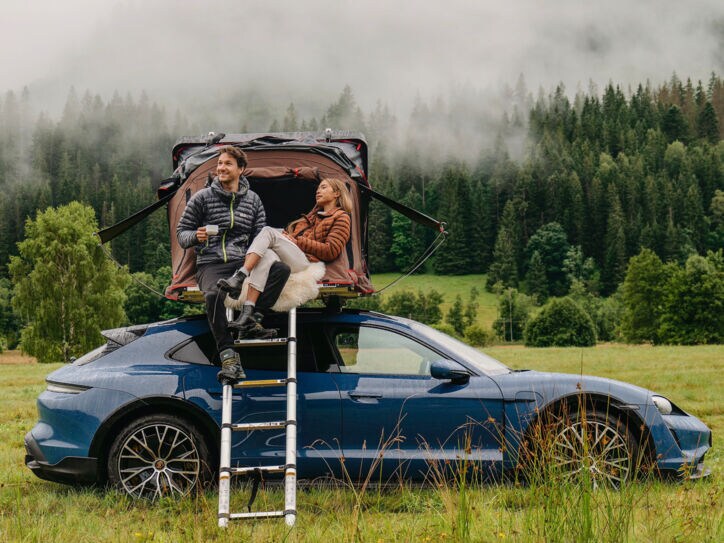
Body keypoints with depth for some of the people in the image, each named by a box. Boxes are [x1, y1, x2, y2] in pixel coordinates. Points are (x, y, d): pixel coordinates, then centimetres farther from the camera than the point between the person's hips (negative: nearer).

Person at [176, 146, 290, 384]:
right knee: (214, 294, -38)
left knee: (282, 269, -26)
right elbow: (181, 232, 10)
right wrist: (196, 237, -13)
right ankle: (228, 355, -34)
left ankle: (252, 319, -24)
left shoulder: (252, 200, 17)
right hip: (211, 265, -3)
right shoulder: (202, 197, 9)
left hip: (243, 263, 3)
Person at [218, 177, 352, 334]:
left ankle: (239, 278, -39)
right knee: (266, 255, -31)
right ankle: (247, 312, -45)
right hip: (285, 260, 6)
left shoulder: (341, 217, 15)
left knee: (268, 232, -25)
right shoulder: (314, 214, 38)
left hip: (305, 261, -6)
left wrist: (297, 241, -2)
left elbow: (331, 251, 0)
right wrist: (288, 237, 7)